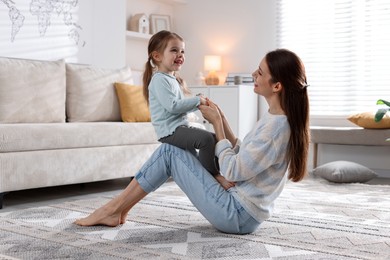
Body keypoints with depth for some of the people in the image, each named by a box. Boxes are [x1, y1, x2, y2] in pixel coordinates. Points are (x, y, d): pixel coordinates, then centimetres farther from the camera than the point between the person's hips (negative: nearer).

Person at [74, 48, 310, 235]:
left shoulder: (276, 126, -22)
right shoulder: (277, 119, 8)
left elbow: (232, 171, -21)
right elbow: (241, 157, 11)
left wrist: (217, 123, -12)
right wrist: (222, 119, 3)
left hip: (238, 216, -9)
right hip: (242, 211, 9)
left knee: (170, 151, -7)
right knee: (170, 149, 8)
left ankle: (115, 210, 5)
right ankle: (117, 209, 10)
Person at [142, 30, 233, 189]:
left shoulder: (173, 79, 21)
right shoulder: (159, 80, -12)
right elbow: (172, 106, -23)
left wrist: (197, 103, 9)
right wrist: (197, 101, -15)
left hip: (180, 126, 11)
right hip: (170, 130, -11)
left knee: (216, 138, 16)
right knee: (206, 138, -30)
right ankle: (213, 174, -16)